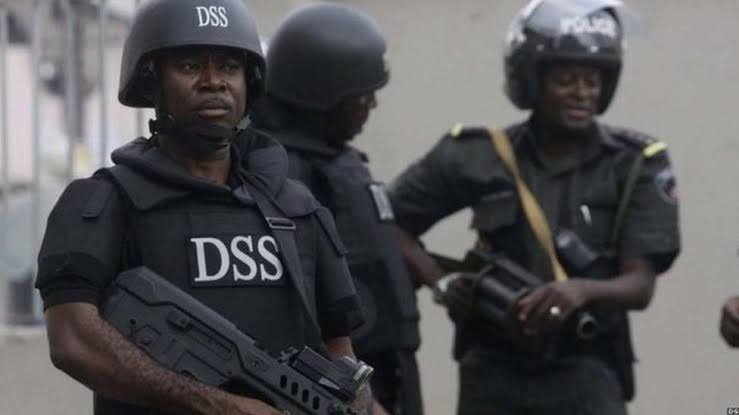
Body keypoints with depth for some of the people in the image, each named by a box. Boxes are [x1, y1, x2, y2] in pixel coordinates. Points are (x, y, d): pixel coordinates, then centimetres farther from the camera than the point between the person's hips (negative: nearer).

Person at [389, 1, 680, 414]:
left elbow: (640, 286, -8)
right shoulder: (480, 158, 2)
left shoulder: (635, 164, -2)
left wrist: (582, 290, -30)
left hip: (584, 375, -2)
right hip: (494, 372, 2)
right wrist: (442, 283, -6)